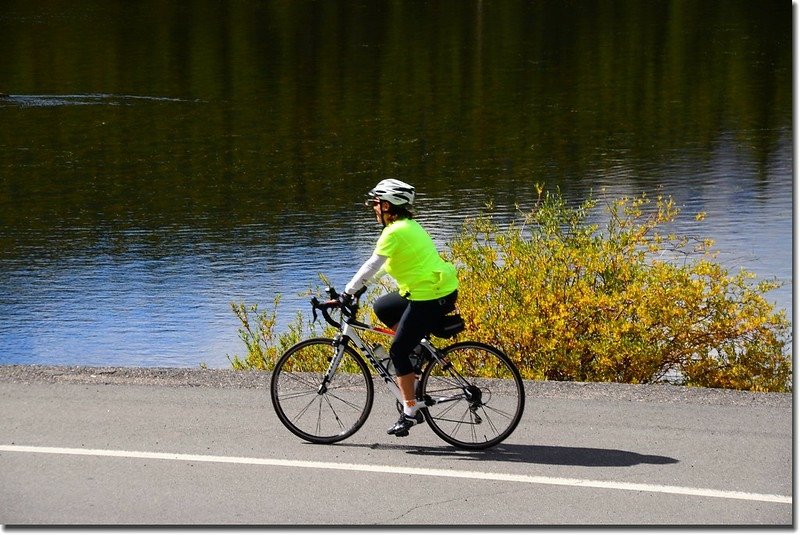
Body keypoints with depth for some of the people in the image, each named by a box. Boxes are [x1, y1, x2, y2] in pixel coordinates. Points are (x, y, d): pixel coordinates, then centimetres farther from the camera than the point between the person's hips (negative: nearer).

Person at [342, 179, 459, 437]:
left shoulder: (395, 232, -16)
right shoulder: (408, 226, 14)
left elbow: (372, 266, -18)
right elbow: (382, 265, 23)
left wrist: (348, 292, -12)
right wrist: (358, 287, 23)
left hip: (432, 298, -10)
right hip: (441, 289, 10)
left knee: (398, 350, -3)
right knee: (381, 307, 23)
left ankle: (411, 412, -1)